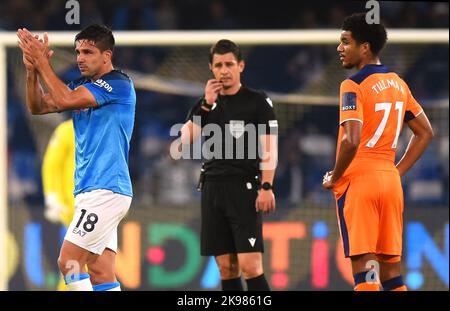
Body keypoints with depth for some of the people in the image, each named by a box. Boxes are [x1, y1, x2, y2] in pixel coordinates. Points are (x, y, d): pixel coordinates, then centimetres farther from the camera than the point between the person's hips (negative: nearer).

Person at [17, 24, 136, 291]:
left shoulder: (119, 84, -10)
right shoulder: (83, 86, 17)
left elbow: (65, 99, -20)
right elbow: (38, 107, 13)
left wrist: (43, 62, -12)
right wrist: (32, 70, -3)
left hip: (105, 191, -9)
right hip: (92, 190, 9)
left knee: (68, 262, -13)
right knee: (101, 273, 4)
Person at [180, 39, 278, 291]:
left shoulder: (258, 102, 0)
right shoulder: (205, 103, 15)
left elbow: (269, 149, -5)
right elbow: (185, 139, 1)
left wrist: (266, 187, -16)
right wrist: (206, 105, -5)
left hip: (244, 187, -5)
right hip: (213, 187, 5)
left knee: (250, 266, -14)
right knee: (226, 268, 5)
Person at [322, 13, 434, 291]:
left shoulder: (354, 86, -11)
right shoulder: (398, 83, 13)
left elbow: (351, 140, -23)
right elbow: (425, 133, 19)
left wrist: (334, 178, -9)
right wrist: (398, 171, 17)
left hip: (358, 182, -7)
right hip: (390, 182, 7)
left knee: (364, 268, -7)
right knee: (391, 273, 11)